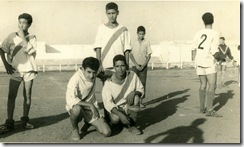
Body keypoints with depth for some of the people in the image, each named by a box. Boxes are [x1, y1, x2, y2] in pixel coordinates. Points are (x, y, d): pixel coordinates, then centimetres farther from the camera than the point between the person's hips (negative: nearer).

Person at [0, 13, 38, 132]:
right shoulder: (12, 36, 2)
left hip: (28, 70, 0)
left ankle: (25, 120, 17)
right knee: (11, 96, -4)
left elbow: (30, 50, -16)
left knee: (27, 96, 5)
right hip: (15, 70, 0)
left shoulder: (32, 38, 2)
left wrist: (23, 37, -13)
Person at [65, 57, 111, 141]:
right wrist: (90, 105, -29)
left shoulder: (92, 74, -7)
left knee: (107, 132, -11)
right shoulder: (76, 79, -25)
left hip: (91, 108, 5)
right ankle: (75, 129, -9)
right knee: (77, 109, -43)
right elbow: (70, 100, -33)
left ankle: (88, 122, 20)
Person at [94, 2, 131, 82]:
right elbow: (98, 48, 1)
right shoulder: (101, 28, 5)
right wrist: (99, 64, -8)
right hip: (105, 67, 0)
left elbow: (126, 49, 5)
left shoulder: (123, 29, 6)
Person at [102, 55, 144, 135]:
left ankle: (133, 125, -11)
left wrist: (133, 93, -29)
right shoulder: (109, 83, -21)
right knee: (115, 118, -33)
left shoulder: (132, 75, -14)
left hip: (128, 107, 3)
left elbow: (141, 90, -4)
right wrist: (120, 114, -37)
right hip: (114, 108, -2)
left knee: (136, 98, -27)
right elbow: (107, 103, -22)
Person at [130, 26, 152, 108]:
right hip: (135, 66, 0)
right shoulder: (133, 43, 1)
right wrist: (136, 65, -9)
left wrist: (143, 65, -9)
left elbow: (149, 56, 1)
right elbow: (131, 55, 1)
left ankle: (141, 101, 5)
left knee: (142, 83, 0)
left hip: (144, 66, 0)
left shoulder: (147, 43, 1)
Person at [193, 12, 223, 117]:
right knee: (212, 86, -3)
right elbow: (215, 53, -15)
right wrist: (221, 58, 5)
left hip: (199, 63, 6)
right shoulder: (214, 34, -11)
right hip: (209, 64, -6)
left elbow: (195, 48, 12)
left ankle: (202, 108, 16)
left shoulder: (198, 34, 5)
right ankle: (209, 110, -7)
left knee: (203, 85, 12)